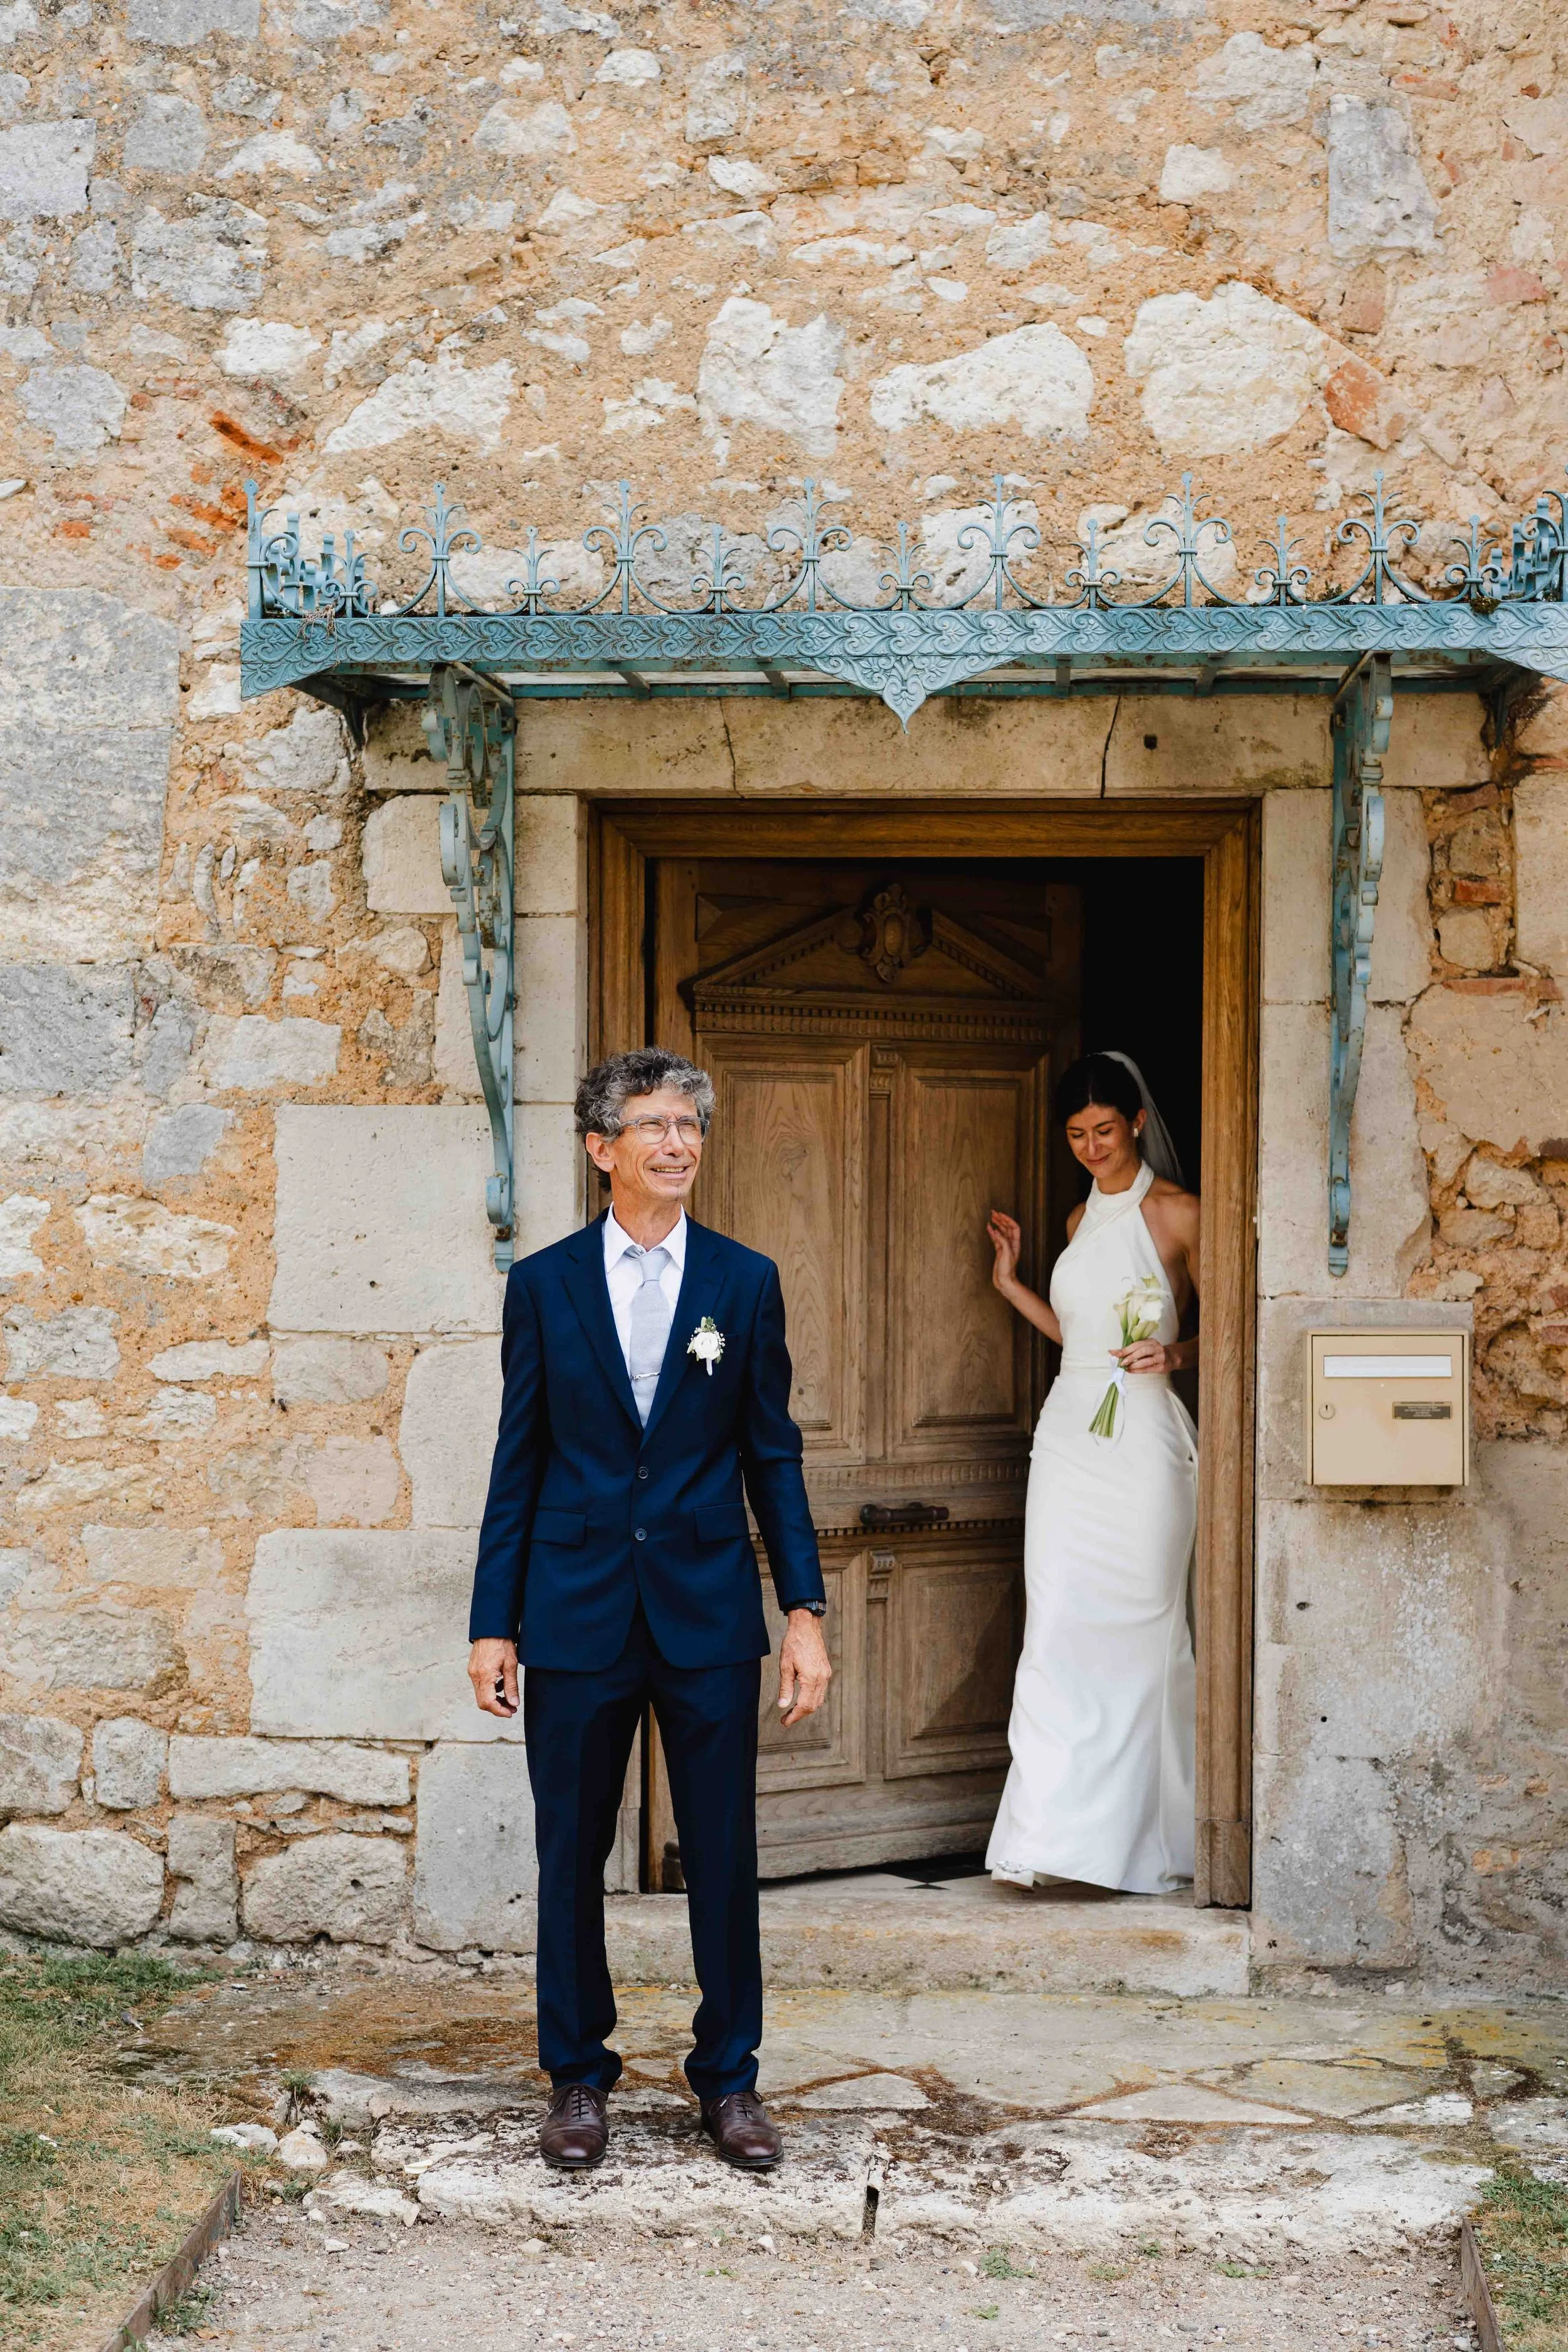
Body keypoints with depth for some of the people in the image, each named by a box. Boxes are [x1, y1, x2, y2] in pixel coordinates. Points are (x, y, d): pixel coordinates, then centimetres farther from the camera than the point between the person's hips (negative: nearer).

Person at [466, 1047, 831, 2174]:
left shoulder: (746, 1281, 3)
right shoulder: (544, 1283, 3)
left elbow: (772, 1454, 5)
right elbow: (519, 1460, 5)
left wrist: (806, 1609, -1)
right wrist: (493, 1622, 2)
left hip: (708, 1609, 0)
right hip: (577, 1612, 0)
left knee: (725, 1857, 5)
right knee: (572, 1856, 7)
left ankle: (730, 2079, 19)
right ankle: (579, 2076, 22)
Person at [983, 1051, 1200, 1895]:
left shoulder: (1177, 1213, -4)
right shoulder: (1083, 1218, 15)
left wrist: (1176, 1355, -17)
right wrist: (1010, 1283, 16)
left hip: (1144, 1440, -5)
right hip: (1070, 1436, 5)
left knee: (1140, 1632, 0)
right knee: (1055, 1632, -2)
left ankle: (1146, 1838, 12)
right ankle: (1049, 1837, -1)